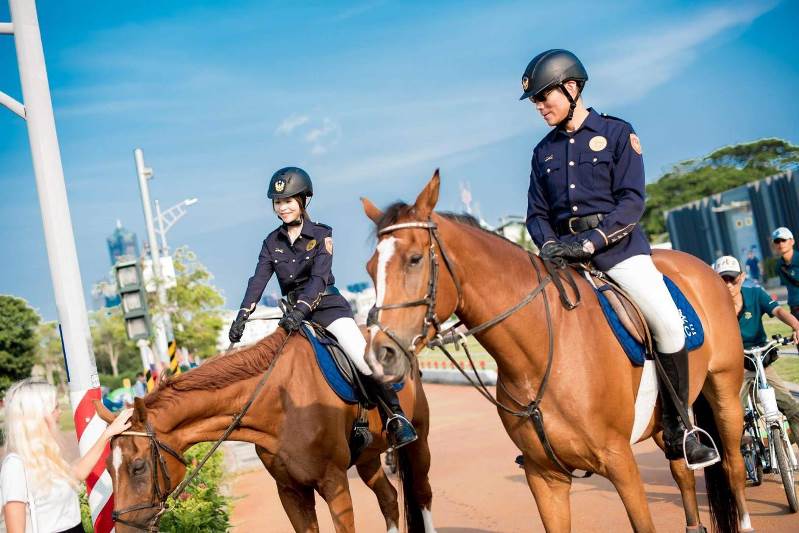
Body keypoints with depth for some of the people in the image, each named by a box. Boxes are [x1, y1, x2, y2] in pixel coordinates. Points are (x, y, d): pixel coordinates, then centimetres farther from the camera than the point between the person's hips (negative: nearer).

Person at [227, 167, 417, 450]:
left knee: (365, 362, -20)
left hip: (328, 306, -5)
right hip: (294, 312, 5)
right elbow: (258, 281, -2)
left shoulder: (321, 235, -4)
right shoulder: (271, 242, 7)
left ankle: (396, 417, -12)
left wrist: (301, 308, -34)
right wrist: (243, 315, -17)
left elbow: (319, 277, -18)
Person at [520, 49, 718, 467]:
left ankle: (677, 430, -5)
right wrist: (549, 243, -11)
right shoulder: (543, 152, 14)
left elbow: (631, 201, -7)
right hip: (565, 251, 4)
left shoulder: (616, 133, 2)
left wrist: (590, 241, -21)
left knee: (667, 322, -20)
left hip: (617, 244, -4)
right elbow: (537, 214, 12)